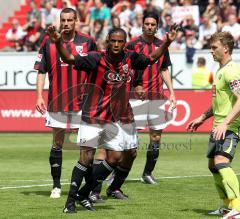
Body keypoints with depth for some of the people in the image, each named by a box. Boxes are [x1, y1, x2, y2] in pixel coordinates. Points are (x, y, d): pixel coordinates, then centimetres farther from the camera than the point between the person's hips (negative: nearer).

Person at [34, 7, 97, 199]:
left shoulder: (87, 42, 2)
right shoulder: (49, 42, 3)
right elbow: (41, 71, 6)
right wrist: (39, 96, -3)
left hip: (82, 102, -1)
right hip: (57, 102, 1)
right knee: (57, 144, 6)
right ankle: (56, 185, 14)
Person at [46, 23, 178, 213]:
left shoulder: (130, 58, -3)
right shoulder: (97, 59, -15)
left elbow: (152, 59, 13)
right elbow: (69, 58, -21)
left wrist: (167, 43, 0)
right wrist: (58, 41, -37)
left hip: (118, 117, 5)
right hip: (94, 116, -5)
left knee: (115, 158, 5)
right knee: (87, 157, -9)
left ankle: (84, 193, 19)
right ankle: (71, 200, 0)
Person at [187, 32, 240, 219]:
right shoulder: (221, 70, 17)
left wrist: (225, 123, -32)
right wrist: (202, 117, 28)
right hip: (219, 126, 11)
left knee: (221, 161, -26)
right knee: (213, 165, 17)